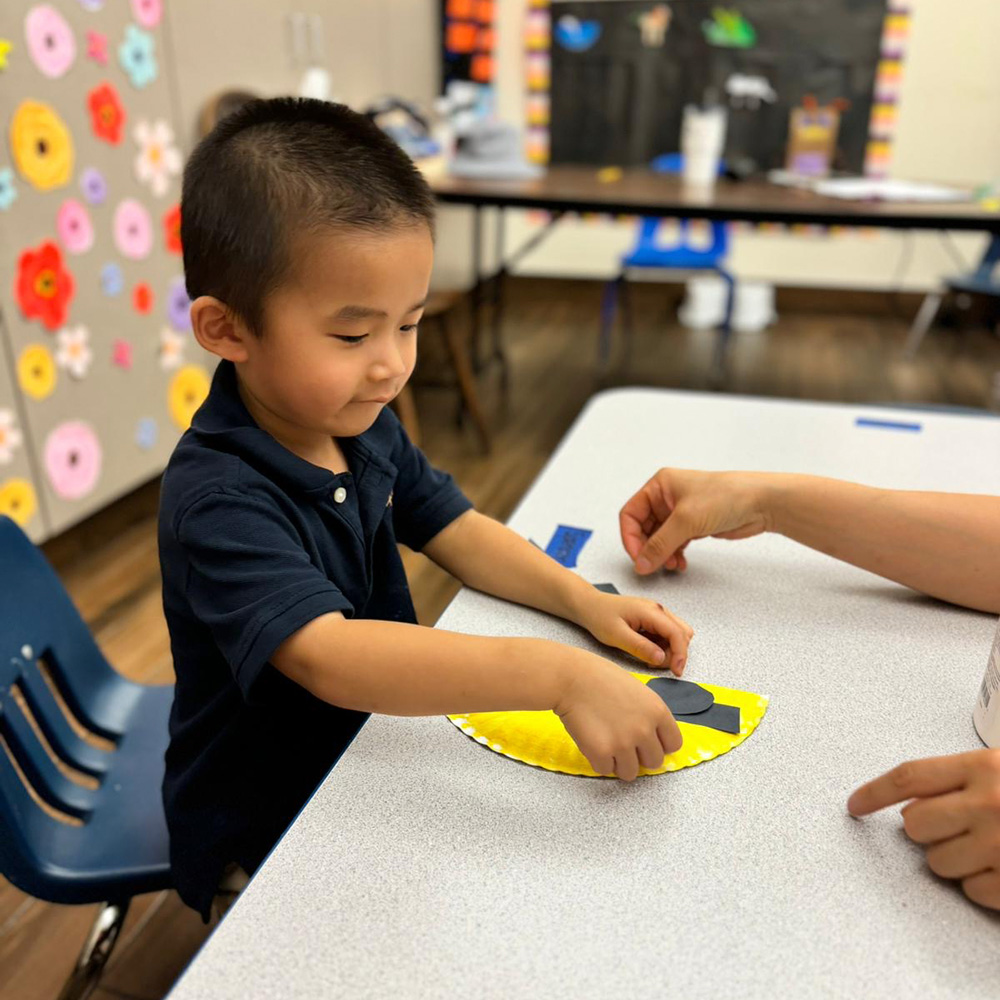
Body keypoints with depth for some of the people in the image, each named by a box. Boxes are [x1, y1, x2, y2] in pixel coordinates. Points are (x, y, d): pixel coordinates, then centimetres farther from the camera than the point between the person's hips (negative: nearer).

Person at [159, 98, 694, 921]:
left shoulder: (364, 424, -5)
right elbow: (329, 656, -42)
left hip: (367, 760, 7)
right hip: (263, 841, -6)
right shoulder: (217, 499, -30)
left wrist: (585, 602, -13)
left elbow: (459, 534, 2)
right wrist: (559, 675, -49)